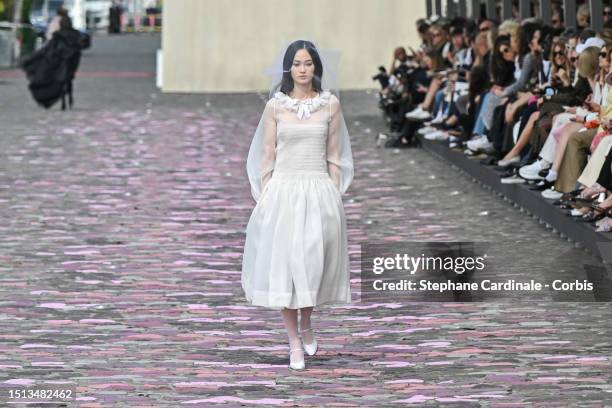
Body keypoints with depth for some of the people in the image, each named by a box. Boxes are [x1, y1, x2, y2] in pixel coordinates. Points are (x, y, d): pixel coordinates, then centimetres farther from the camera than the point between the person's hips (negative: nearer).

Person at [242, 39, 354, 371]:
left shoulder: (331, 104, 4)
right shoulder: (275, 106, 2)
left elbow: (333, 156, 7)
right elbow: (267, 157, 3)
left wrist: (334, 196, 4)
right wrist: (265, 200, -1)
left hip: (320, 191, 1)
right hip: (283, 190, -1)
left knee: (315, 260, 3)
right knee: (284, 261, -1)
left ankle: (306, 321, 31)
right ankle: (294, 341, 6)